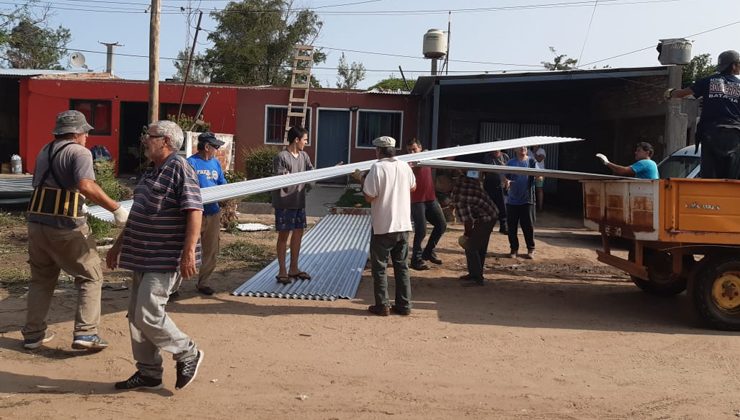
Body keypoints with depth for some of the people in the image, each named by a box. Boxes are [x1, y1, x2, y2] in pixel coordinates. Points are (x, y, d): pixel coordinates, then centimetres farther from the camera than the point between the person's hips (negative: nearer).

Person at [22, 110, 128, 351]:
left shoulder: (45, 152, 17)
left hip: (37, 222, 7)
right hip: (66, 226, -7)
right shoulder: (79, 152, -7)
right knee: (90, 277, 5)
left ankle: (33, 334, 24)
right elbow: (86, 186, -24)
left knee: (41, 279, 20)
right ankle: (85, 333, -2)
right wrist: (116, 209, -24)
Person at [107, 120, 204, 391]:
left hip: (166, 259, -10)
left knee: (148, 314, -12)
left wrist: (189, 252, -28)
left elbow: (194, 211, -21)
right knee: (136, 316, 10)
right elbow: (137, 216, 26)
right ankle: (148, 373, 21)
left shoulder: (180, 169, -12)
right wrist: (118, 246, 27)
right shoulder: (151, 171, 18)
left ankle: (188, 355, 9)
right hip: (144, 257, 10)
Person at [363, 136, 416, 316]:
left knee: (379, 267, 6)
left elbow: (370, 197, -15)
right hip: (403, 225, 5)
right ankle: (404, 305, 16)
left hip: (383, 227, -5)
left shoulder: (377, 167, -14)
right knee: (402, 266, 13)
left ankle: (382, 306, 8)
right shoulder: (405, 166, 5)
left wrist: (363, 184, 1)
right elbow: (413, 187, 22)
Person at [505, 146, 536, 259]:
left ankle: (531, 250, 12)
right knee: (512, 227, 5)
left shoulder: (532, 161, 2)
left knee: (528, 226, 1)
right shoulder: (511, 162, 5)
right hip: (512, 200, 1)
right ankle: (514, 249, 18)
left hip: (527, 200, -1)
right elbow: (506, 177, 5)